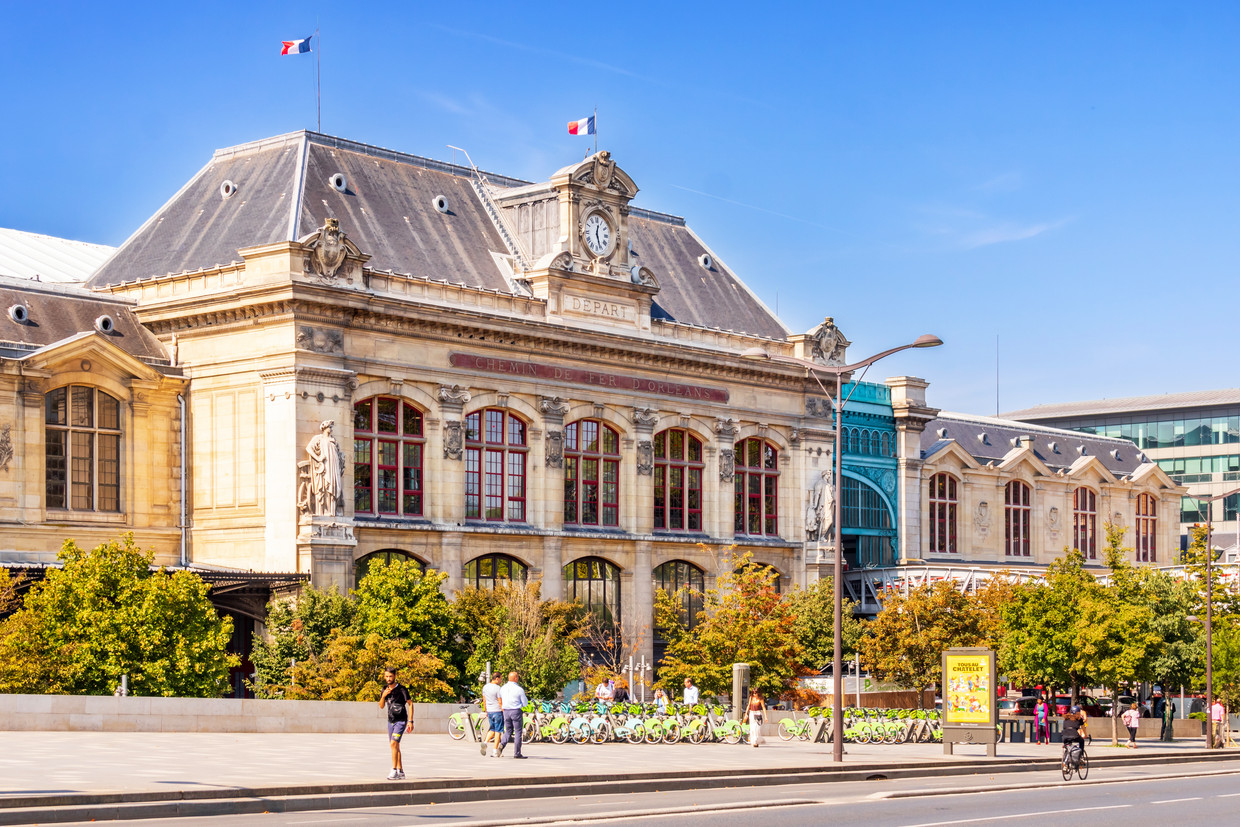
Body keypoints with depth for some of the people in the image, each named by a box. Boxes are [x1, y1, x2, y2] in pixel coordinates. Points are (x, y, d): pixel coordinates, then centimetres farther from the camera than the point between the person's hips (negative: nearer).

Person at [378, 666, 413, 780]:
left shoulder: (401, 689, -10)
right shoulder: (385, 689, 7)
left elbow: (410, 704, -6)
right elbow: (381, 706, 10)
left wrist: (410, 721, -11)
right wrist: (383, 696, -11)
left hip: (401, 721, -7)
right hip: (390, 721, 7)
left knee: (394, 743, -19)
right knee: (395, 746, 11)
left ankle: (394, 771, -20)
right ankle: (400, 771, 19)